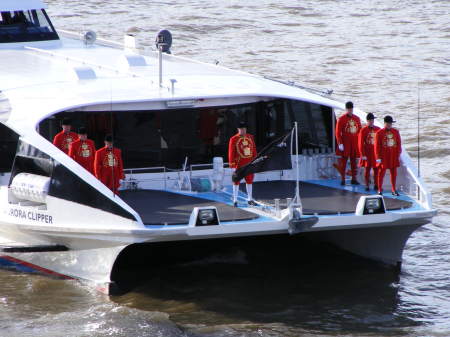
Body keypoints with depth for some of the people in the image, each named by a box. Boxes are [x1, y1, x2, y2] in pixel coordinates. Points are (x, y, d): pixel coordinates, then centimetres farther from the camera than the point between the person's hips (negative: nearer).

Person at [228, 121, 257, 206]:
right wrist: (232, 165, -12)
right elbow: (231, 152, -9)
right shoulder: (233, 139, -7)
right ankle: (235, 201, 5)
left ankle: (250, 199, 22)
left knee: (249, 180, 11)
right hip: (239, 164, -5)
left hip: (249, 164, 5)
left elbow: (254, 150, 12)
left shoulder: (250, 137, 7)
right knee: (236, 181, 0)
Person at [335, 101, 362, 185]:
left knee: (354, 161, 8)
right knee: (343, 161, 0)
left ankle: (354, 179, 14)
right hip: (345, 144, -4)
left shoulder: (357, 118, 9)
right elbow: (338, 132, -7)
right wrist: (340, 143, -14)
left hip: (355, 144, 4)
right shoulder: (341, 119, -4)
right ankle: (342, 179, 4)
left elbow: (360, 131, 14)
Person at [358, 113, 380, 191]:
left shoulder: (378, 129, 5)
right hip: (367, 154, -3)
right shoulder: (363, 130, -6)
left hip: (376, 153, 3)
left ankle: (376, 185, 14)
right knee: (367, 169, 2)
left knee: (376, 169, 5)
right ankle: (367, 186, 8)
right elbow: (361, 143, -7)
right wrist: (363, 155, -11)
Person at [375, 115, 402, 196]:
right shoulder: (379, 133, -4)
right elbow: (377, 146, -5)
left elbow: (399, 144, 8)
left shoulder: (396, 132, 6)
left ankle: (394, 190, 11)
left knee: (394, 173, 5)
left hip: (393, 156, 3)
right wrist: (378, 157, -8)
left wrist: (398, 155, 3)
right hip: (383, 157, -3)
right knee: (382, 172, 2)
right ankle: (380, 189, 11)